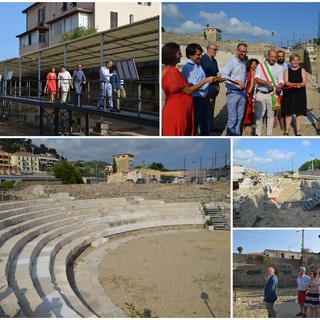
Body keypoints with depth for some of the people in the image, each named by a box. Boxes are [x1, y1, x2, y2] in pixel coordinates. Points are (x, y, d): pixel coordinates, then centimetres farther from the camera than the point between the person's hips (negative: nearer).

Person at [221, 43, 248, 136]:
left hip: (242, 93, 7)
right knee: (232, 118, -6)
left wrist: (244, 85, 10)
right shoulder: (230, 62, -9)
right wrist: (237, 82, -25)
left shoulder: (244, 62, 13)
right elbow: (224, 76, -19)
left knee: (240, 118, 10)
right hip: (233, 93, -7)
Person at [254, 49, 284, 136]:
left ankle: (269, 134, 13)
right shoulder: (260, 65, 5)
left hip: (272, 94, 1)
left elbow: (281, 81, 2)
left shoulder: (278, 68, 9)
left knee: (271, 114, 6)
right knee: (258, 114, 0)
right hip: (261, 93, -1)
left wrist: (279, 86, -23)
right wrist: (267, 82, -24)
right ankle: (258, 133, 11)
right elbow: (256, 79, -7)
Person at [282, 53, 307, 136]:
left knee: (299, 112, 4)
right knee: (289, 112, 3)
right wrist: (293, 84, -28)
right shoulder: (287, 71, 7)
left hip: (300, 94, 0)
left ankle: (298, 131, 11)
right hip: (289, 94, 0)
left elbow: (304, 82, -6)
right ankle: (287, 130, 14)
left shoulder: (302, 70, 6)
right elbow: (286, 82, -7)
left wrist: (300, 84, -29)